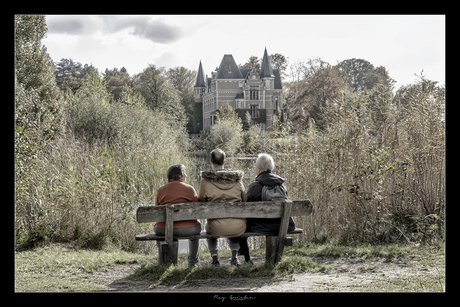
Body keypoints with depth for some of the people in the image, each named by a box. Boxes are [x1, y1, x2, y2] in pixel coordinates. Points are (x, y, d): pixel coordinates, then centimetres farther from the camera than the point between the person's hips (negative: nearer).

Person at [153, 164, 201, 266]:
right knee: (197, 225, 34)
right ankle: (193, 259, 42)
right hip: (186, 229, -2)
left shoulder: (161, 190, 6)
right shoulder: (189, 189, 0)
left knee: (156, 226, 38)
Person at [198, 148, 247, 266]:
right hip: (238, 228, 2)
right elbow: (245, 202, 5)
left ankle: (215, 257, 26)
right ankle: (234, 256, 25)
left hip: (217, 228, -2)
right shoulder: (237, 179, -1)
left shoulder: (205, 181, -7)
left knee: (208, 227, 36)